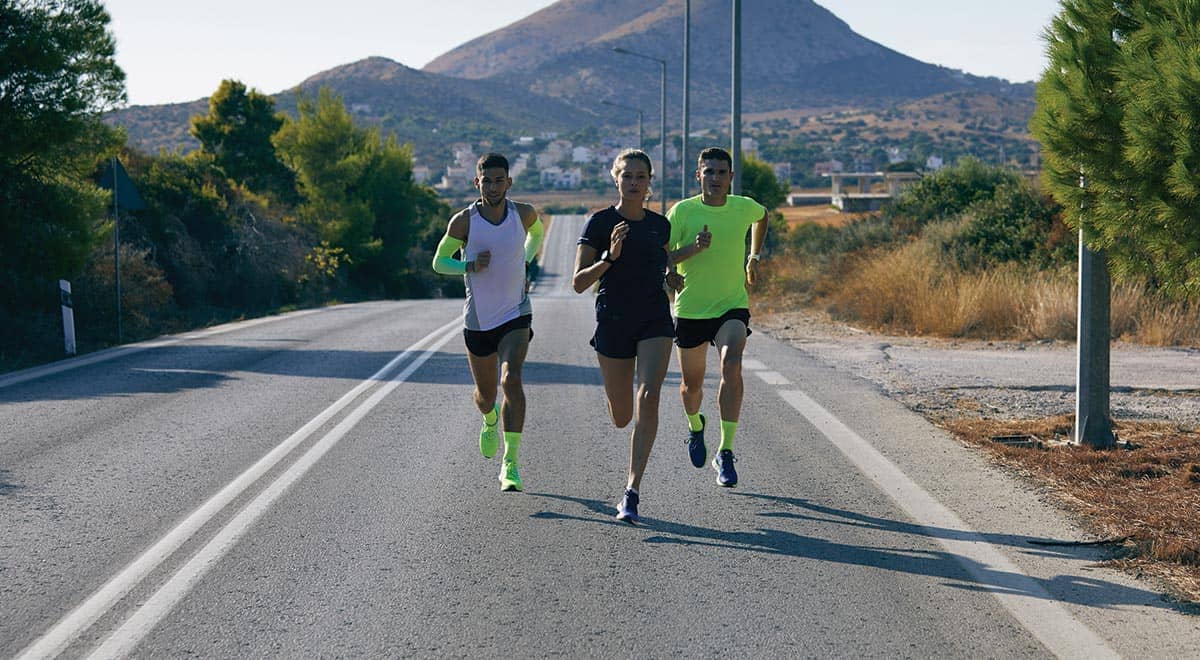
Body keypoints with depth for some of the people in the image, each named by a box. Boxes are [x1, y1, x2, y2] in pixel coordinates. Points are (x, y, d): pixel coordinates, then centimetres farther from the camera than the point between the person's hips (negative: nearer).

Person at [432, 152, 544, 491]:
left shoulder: (524, 213, -4)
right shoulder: (464, 221, -10)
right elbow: (439, 262, 0)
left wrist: (523, 265, 6)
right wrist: (469, 265, -19)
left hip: (516, 314, -1)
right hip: (478, 319, 1)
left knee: (512, 381, -22)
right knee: (485, 394, 13)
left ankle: (510, 464, -19)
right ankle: (490, 420, 52)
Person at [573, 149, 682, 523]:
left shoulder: (660, 225, 7)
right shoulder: (600, 223, -5)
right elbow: (579, 283, -9)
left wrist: (670, 277, 4)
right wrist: (610, 256, -23)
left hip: (655, 322, 1)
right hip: (613, 322, -1)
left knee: (648, 397, -21)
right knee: (621, 418, 8)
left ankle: (632, 492, -21)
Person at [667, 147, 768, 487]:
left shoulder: (745, 207, -2)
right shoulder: (682, 211, -10)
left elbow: (762, 217, 24)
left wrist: (754, 257, 20)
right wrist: (693, 248, -28)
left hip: (732, 306, 0)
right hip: (690, 310, 0)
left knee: (732, 367, -26)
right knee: (692, 383, 12)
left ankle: (725, 453, -22)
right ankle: (695, 426, 49)